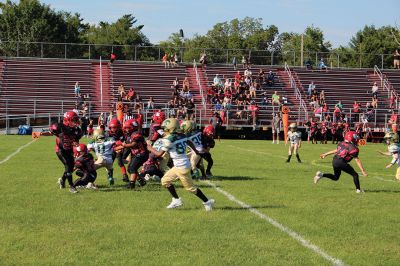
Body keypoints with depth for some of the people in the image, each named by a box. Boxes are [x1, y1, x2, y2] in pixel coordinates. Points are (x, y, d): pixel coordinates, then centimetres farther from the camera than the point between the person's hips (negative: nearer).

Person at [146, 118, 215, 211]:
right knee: (165, 180, 16)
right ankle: (176, 200, 21)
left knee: (190, 187, 4)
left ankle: (207, 201, 12)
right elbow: (190, 143, 21)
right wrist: (196, 152, 40)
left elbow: (159, 154, -14)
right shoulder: (181, 136, 3)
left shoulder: (169, 139, -19)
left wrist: (150, 148, 4)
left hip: (181, 167, -9)